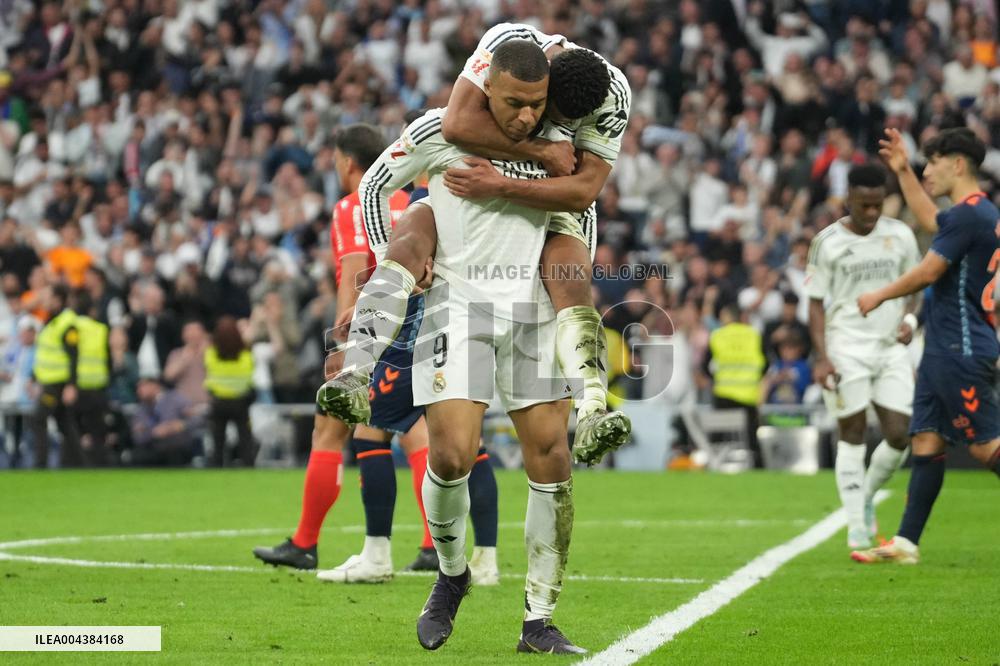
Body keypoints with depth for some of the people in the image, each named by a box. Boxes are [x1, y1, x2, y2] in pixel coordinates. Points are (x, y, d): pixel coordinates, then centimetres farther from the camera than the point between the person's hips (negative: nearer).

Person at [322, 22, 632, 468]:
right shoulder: (508, 42, -25)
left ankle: (592, 417, -41)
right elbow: (457, 125, -34)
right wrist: (540, 152, -31)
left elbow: (583, 190, -26)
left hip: (552, 203, 0)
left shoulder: (612, 95, -22)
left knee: (572, 283, -28)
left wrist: (500, 185, -36)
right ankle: (354, 376, -37)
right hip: (469, 190, 0)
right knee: (409, 243, -27)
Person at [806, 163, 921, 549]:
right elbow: (816, 303, -1)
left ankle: (867, 496, 24)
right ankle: (857, 526, 1)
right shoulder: (827, 242, -4)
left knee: (899, 435, -3)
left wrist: (909, 318, -4)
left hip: (891, 347, 3)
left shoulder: (900, 236, 5)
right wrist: (822, 357, -11)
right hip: (847, 348, -3)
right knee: (852, 435, -3)